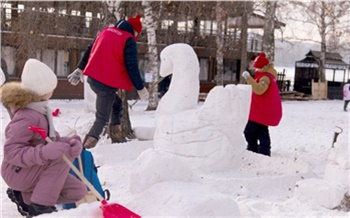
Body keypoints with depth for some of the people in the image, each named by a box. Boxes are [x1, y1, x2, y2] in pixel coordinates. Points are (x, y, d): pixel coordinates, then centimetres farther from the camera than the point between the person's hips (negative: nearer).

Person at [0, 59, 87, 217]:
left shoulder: (41, 109, 2)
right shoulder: (27, 117, -27)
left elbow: (51, 138, 5)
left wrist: (70, 141, -17)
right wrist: (45, 152, -45)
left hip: (33, 169, 9)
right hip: (18, 172, -9)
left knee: (78, 192, 6)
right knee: (63, 153, -29)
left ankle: (24, 197, 13)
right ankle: (41, 205, -20)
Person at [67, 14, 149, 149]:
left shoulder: (106, 31, 13)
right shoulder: (129, 41, -8)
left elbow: (89, 50, 18)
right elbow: (132, 67, -12)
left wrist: (80, 69, 26)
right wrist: (140, 88, -4)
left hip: (93, 78, 8)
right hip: (107, 83, -8)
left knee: (116, 105, 25)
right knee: (102, 118, 0)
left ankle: (115, 137, 28)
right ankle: (87, 146, -6)